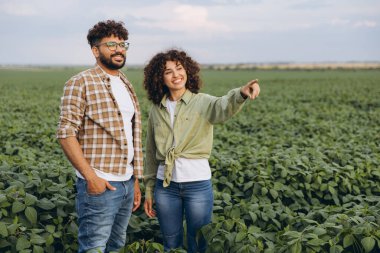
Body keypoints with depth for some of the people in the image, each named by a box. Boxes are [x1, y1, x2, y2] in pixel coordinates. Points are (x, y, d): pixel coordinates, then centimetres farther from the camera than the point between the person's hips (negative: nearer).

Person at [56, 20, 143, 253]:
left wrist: (136, 181, 16)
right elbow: (66, 133, -14)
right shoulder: (81, 83, -7)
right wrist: (90, 176, -19)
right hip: (99, 185, -7)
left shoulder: (126, 86, 15)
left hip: (126, 184, 7)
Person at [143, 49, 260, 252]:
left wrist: (241, 94, -50)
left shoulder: (203, 102, -4)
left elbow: (224, 108, -28)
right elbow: (151, 153, 13)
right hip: (165, 185, 3)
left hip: (198, 183, -3)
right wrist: (149, 190, 12)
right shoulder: (156, 109, 7)